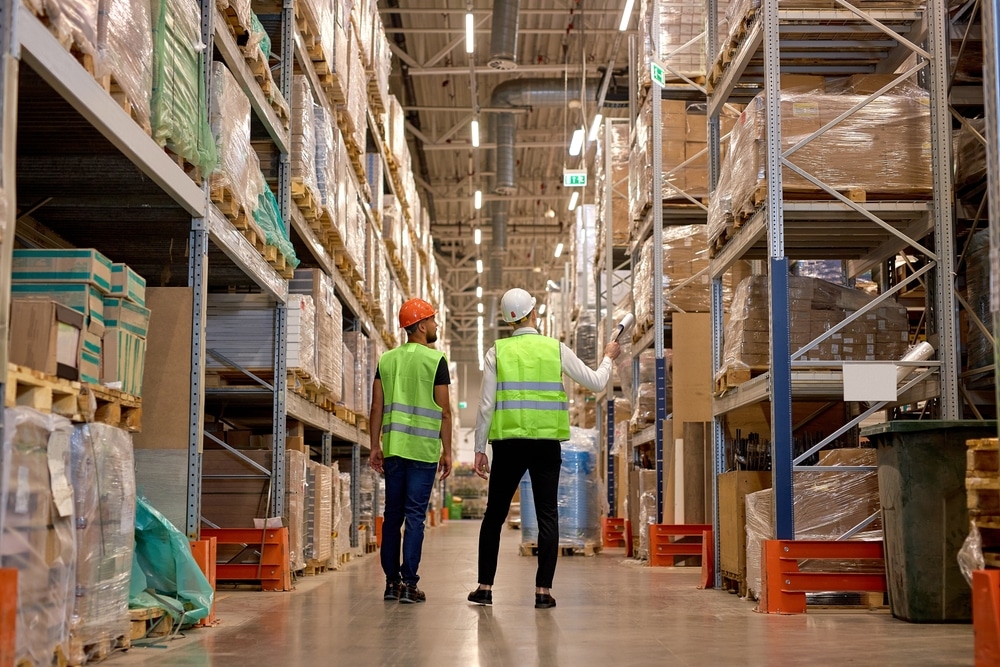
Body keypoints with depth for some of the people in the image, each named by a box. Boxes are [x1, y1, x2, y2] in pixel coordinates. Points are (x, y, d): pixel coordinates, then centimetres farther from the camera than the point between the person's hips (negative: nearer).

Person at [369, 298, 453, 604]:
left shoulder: (387, 359, 10)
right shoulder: (435, 360, -4)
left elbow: (377, 407, 7)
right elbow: (444, 410, -6)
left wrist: (375, 447, 12)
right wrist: (447, 451, 0)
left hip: (393, 449, 4)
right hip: (423, 450, -4)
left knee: (392, 515, 10)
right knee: (415, 516, -2)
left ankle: (391, 582, 13)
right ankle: (408, 584, -3)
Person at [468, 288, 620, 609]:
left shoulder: (497, 352, 0)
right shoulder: (556, 348, 1)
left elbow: (486, 405, -2)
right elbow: (596, 382, 8)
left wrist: (479, 448, 5)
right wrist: (608, 357, 28)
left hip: (508, 443, 0)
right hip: (546, 443, 0)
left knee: (494, 514, 9)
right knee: (547, 516, 4)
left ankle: (485, 587, 11)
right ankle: (543, 589, 1)